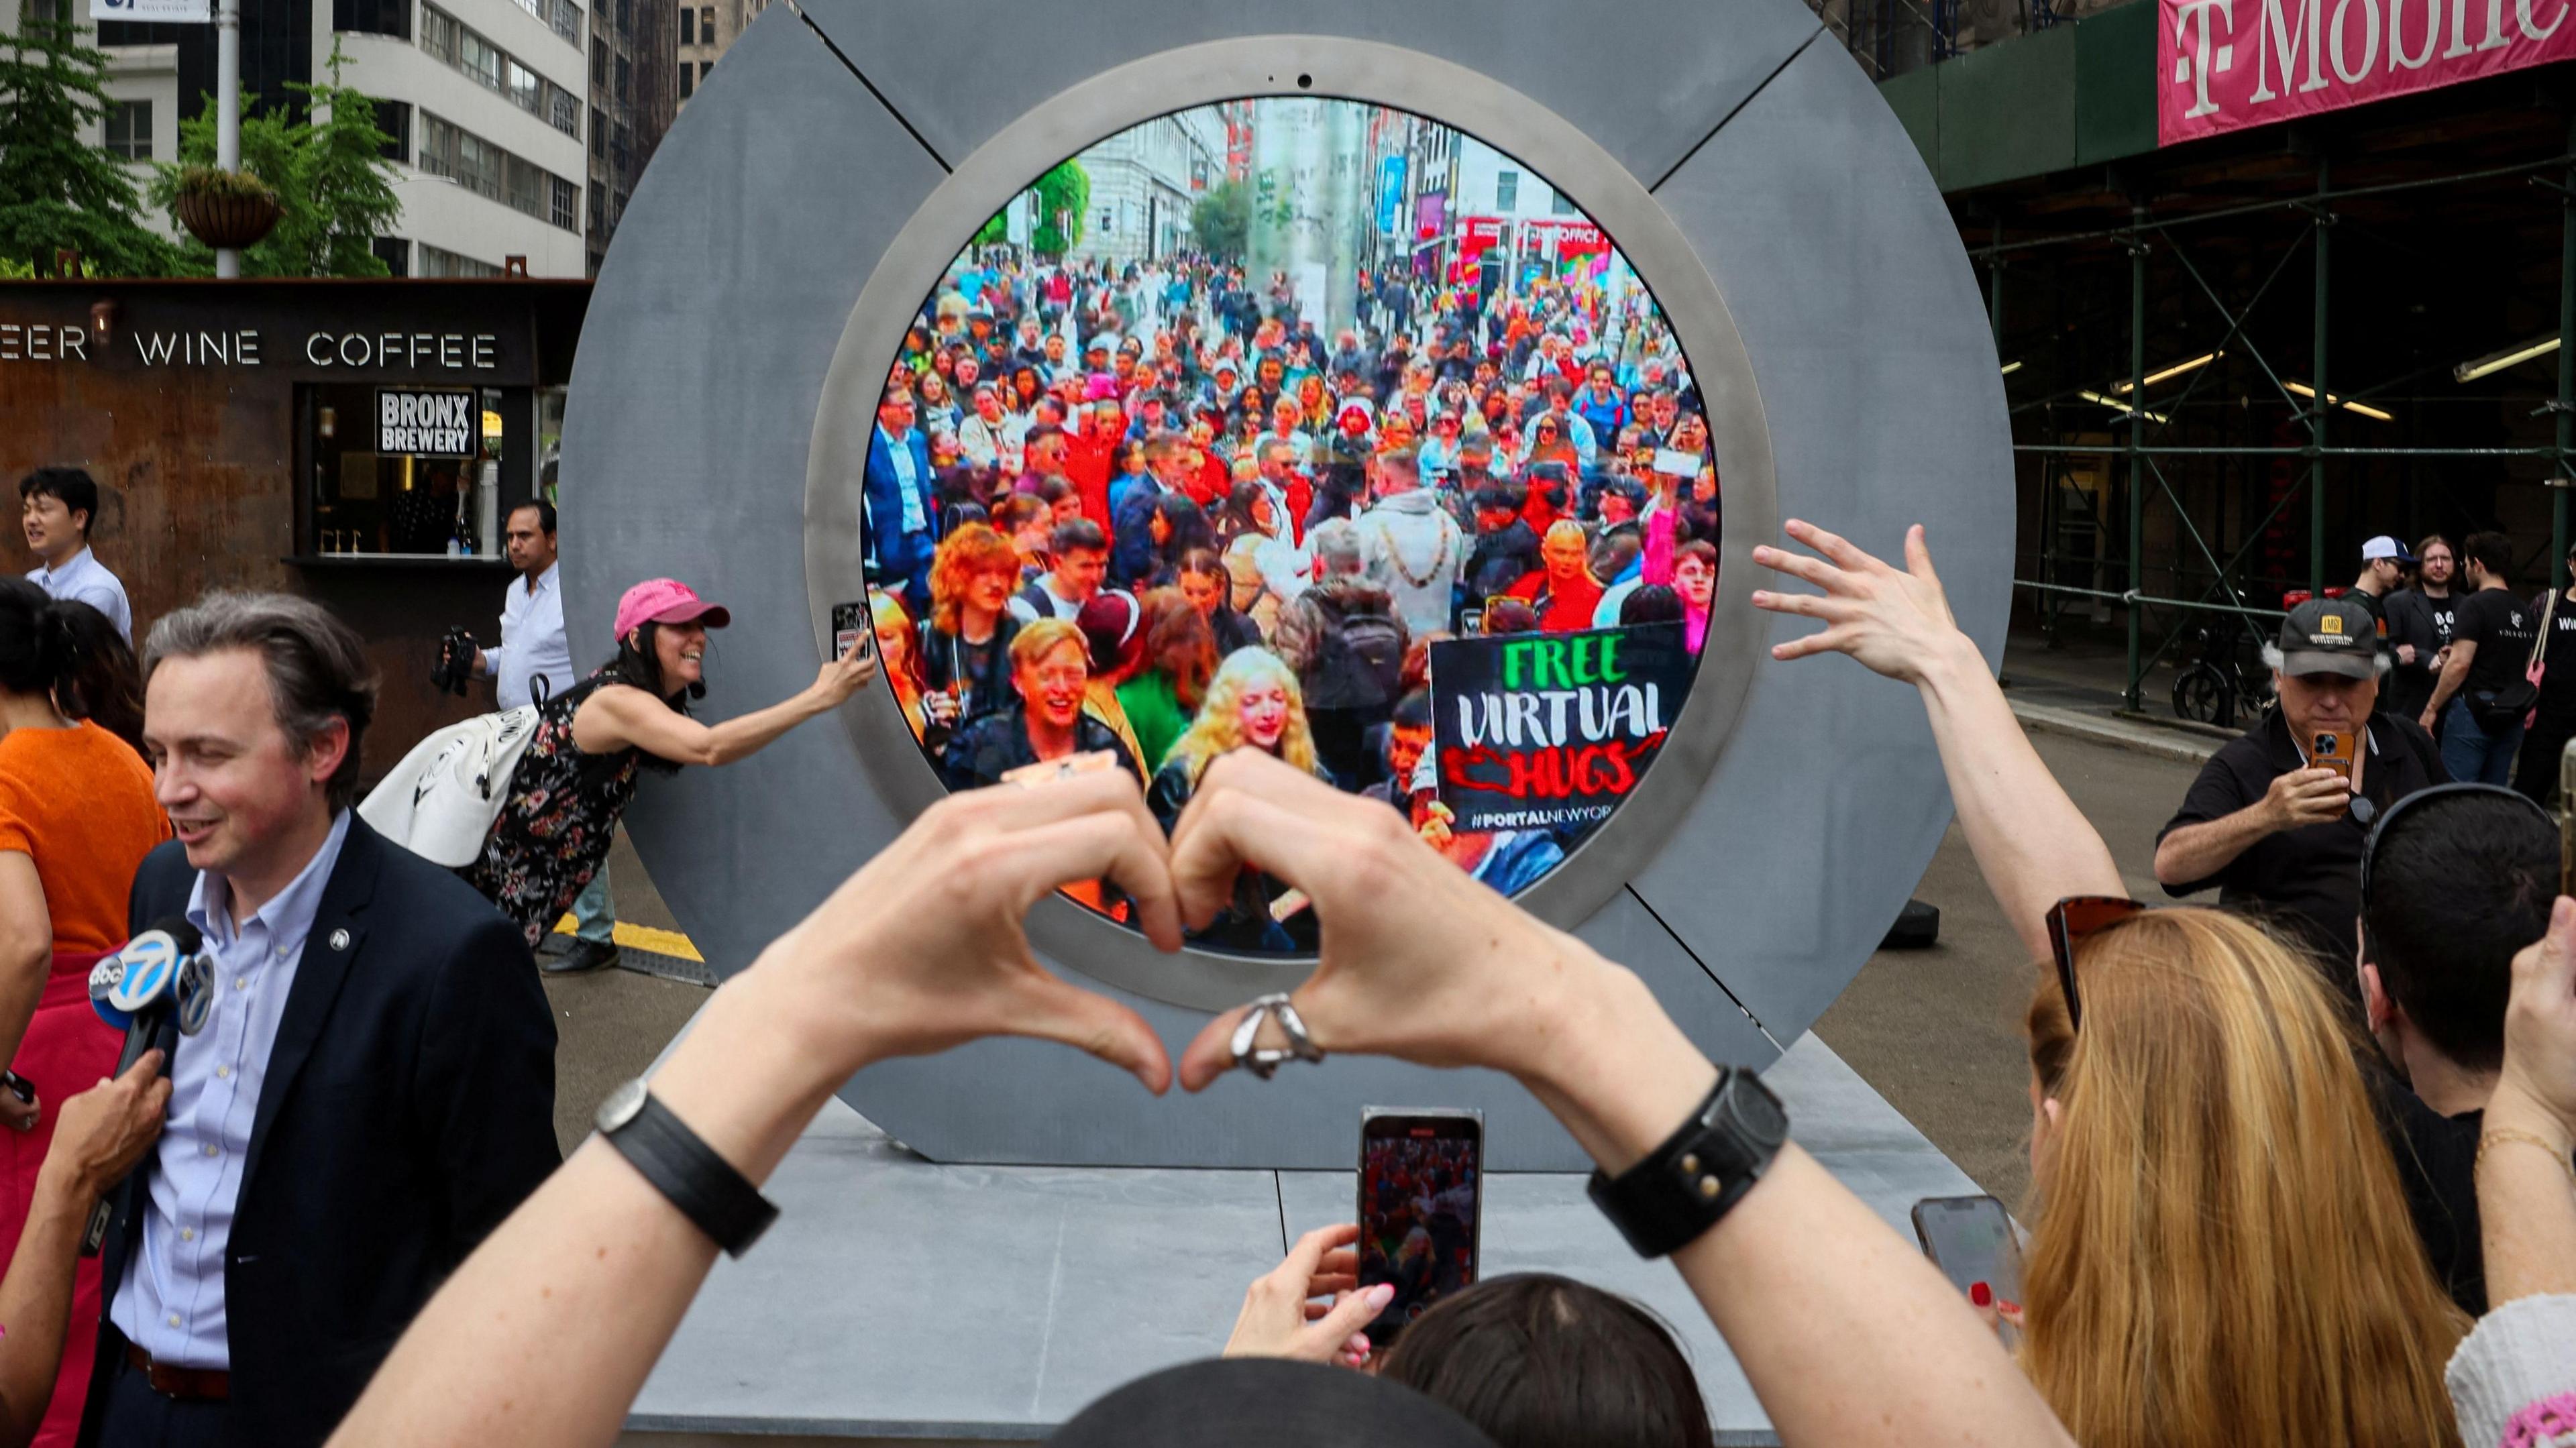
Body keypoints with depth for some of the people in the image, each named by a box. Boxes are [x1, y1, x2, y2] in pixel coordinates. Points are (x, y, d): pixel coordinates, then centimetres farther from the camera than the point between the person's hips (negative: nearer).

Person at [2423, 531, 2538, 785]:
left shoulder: (2476, 605, -11)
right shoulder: (2526, 610, 13)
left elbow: (2460, 663, -17)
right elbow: (2530, 669, 19)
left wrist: (2432, 708, -11)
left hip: (2473, 712, -8)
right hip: (2511, 719, 8)